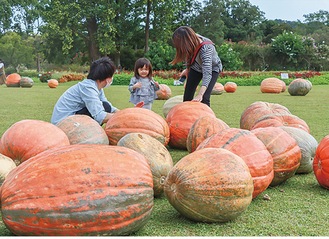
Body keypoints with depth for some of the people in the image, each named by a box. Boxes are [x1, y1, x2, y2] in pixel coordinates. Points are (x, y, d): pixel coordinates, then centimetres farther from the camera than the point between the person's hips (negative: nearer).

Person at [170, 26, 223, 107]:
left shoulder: (205, 48, -43)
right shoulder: (193, 39, -26)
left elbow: (207, 74, -52)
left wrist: (200, 95, -62)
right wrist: (187, 69, 10)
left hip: (212, 69, -5)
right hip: (196, 67, 5)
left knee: (204, 98, -20)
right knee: (187, 97, 0)